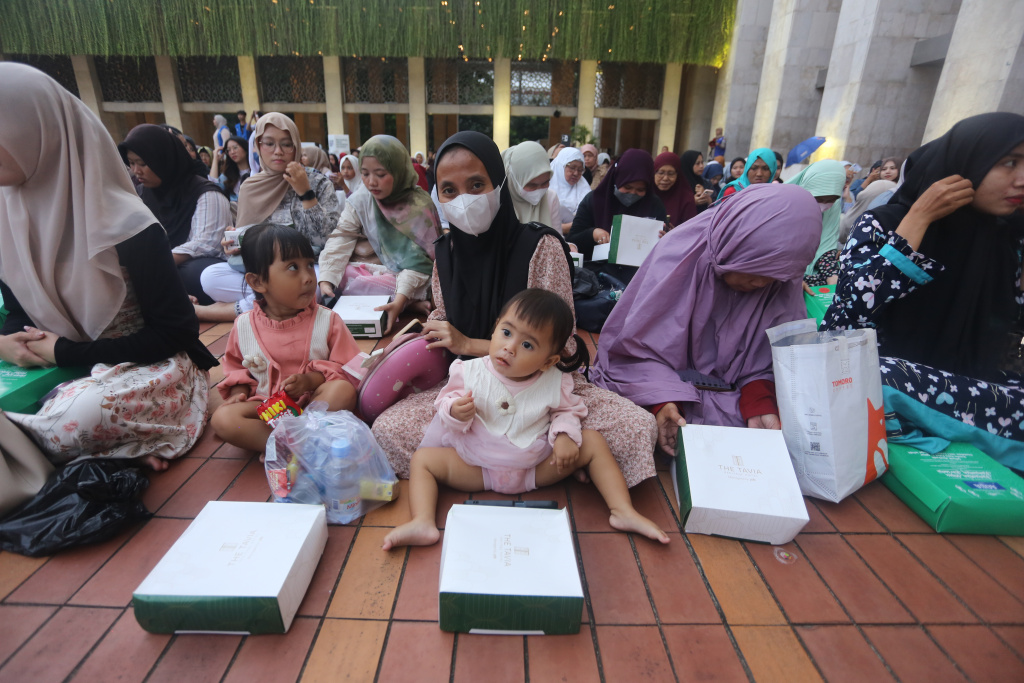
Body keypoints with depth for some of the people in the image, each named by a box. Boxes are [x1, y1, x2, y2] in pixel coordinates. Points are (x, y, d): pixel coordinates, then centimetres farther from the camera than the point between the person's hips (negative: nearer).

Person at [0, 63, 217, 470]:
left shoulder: (125, 227, -20)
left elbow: (176, 331, -15)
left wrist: (67, 352, -14)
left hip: (148, 364, -7)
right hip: (58, 368, 7)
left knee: (76, 419, -35)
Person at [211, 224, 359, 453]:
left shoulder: (327, 320, -3)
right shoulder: (244, 325, 3)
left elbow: (344, 368, -3)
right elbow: (236, 368, 17)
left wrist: (310, 380, -18)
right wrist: (238, 394, -2)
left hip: (314, 401, -1)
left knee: (343, 390, -31)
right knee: (222, 418, -22)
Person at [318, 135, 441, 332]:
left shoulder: (420, 207, -17)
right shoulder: (360, 201, -4)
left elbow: (420, 261, -20)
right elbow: (340, 240, -11)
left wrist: (401, 298, -34)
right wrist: (326, 280, -26)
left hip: (408, 277, -6)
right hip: (375, 269, 6)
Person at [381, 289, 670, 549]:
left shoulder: (554, 382, -10)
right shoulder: (470, 373, -13)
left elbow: (567, 410, 5)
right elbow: (446, 403, -6)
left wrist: (564, 435, -15)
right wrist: (455, 412, -29)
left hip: (537, 468, 1)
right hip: (477, 469, 0)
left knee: (593, 441, -10)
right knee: (423, 458, -16)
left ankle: (623, 512, -6)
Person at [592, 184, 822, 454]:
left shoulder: (783, 285, -3)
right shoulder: (677, 256, -16)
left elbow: (764, 364, 2)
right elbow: (635, 347, -15)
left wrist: (760, 405, -17)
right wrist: (662, 400, -30)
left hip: (729, 398, 4)